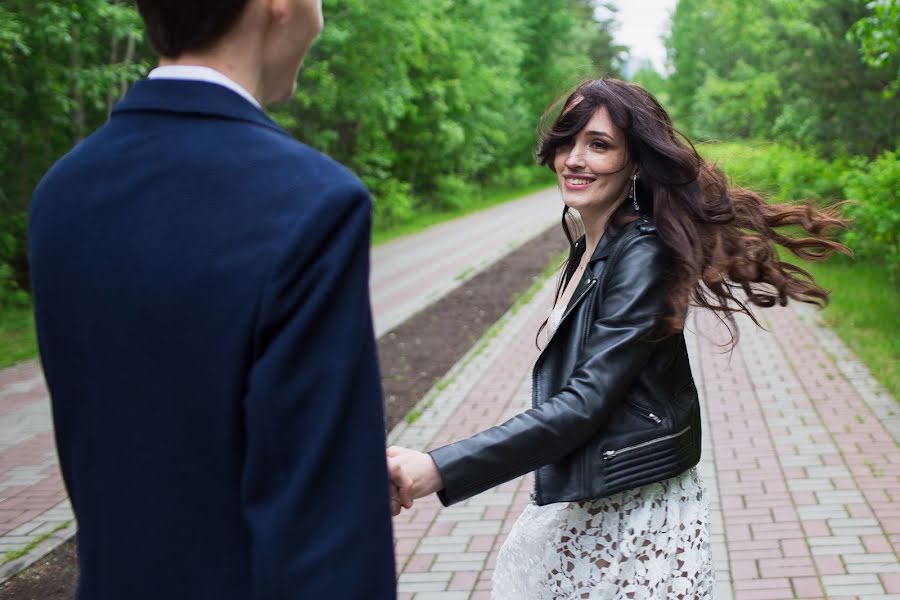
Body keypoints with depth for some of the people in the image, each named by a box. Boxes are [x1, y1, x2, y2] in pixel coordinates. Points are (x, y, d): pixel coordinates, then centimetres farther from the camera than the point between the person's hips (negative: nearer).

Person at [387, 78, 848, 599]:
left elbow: (584, 405, -24)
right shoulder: (590, 249, 9)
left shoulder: (642, 257, -18)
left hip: (634, 513, -8)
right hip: (578, 511, 8)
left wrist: (440, 471, -30)